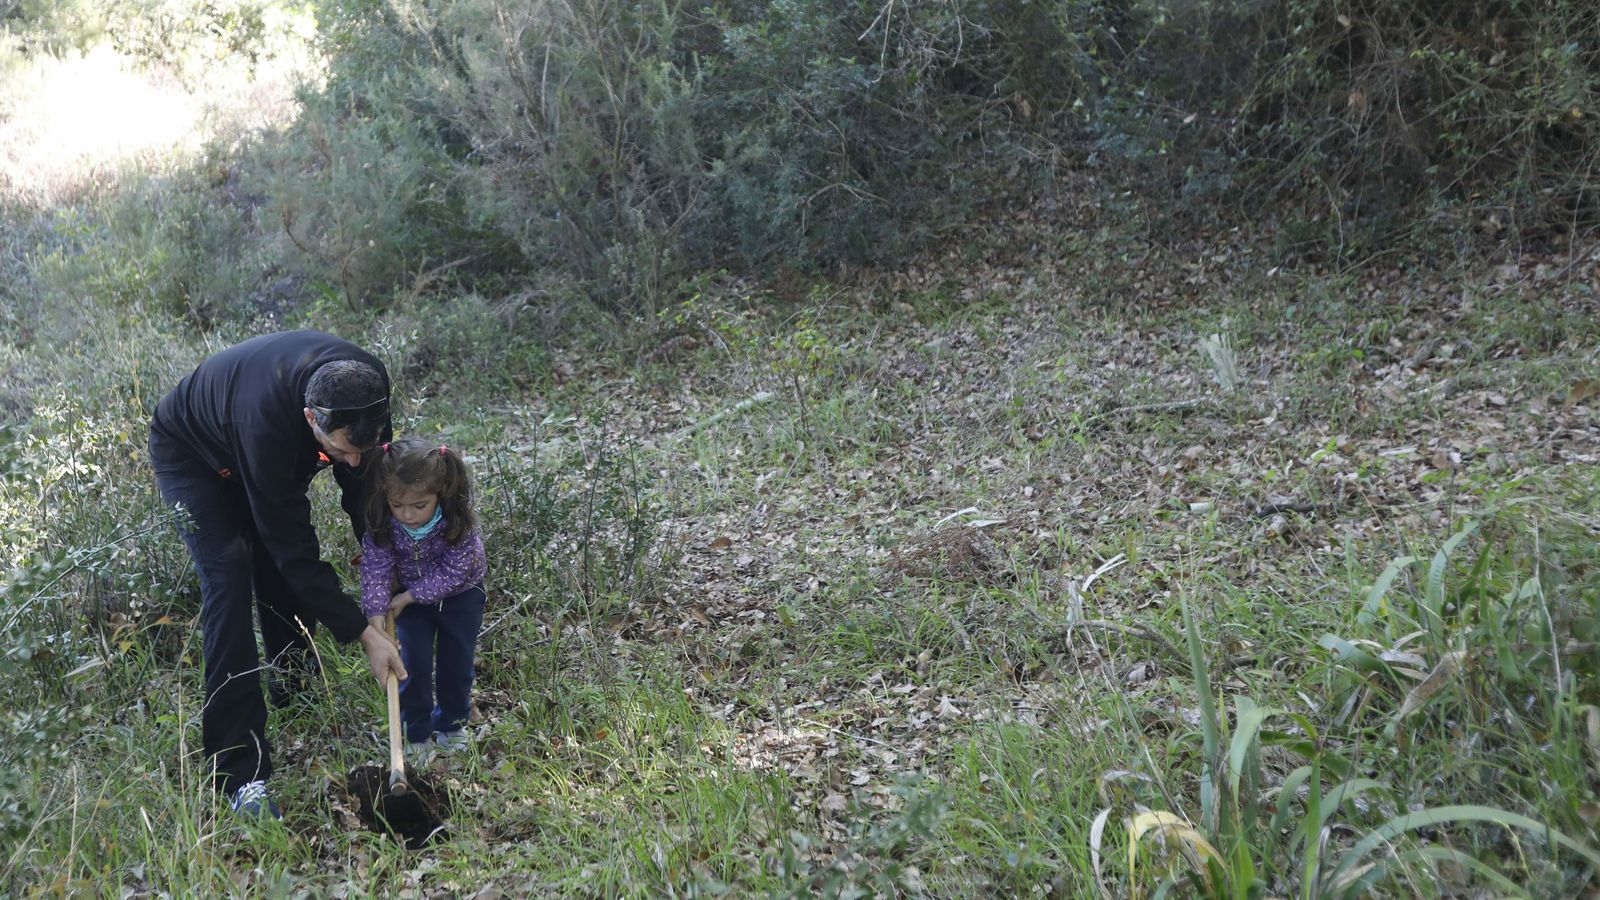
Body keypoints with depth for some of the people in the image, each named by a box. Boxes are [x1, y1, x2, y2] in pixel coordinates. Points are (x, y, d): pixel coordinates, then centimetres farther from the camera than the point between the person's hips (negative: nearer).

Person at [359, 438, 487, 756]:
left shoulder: (458, 523, -35)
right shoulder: (381, 525, -28)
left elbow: (452, 573, -28)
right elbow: (376, 571, -25)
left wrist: (408, 597, -26)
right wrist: (377, 620, -35)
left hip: (459, 594, -1)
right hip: (410, 595, 1)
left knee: (456, 662, 8)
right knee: (414, 662, -2)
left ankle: (452, 724, 31)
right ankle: (417, 732, 15)